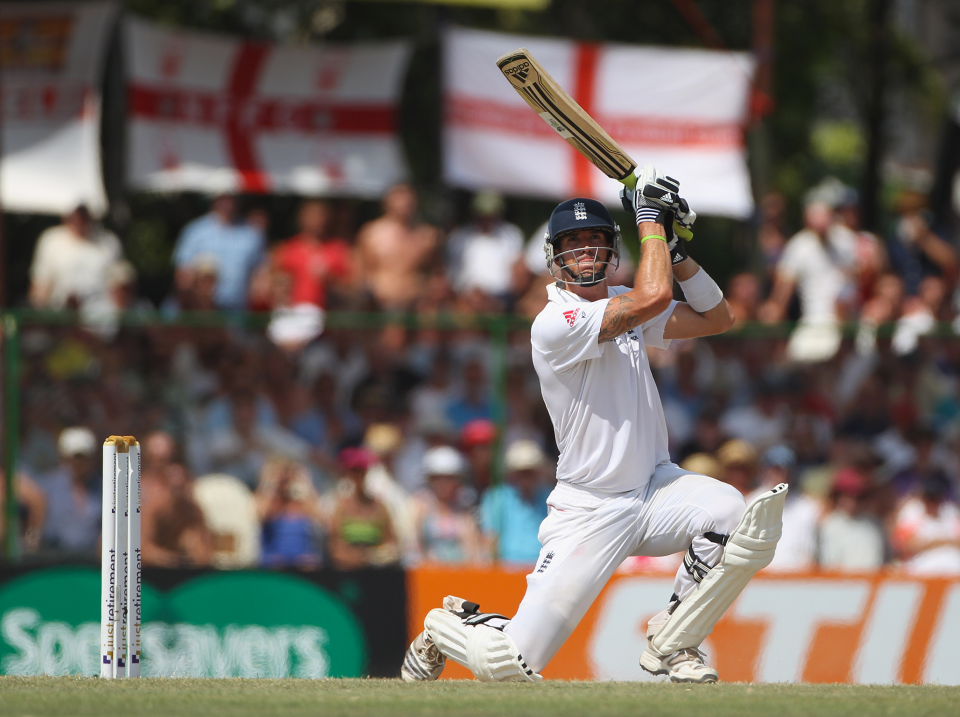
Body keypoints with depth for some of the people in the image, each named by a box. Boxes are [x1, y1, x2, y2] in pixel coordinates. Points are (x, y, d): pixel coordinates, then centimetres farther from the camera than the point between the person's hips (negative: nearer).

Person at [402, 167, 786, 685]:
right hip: (589, 513, -6)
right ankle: (445, 629, 26)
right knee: (512, 662, -12)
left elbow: (717, 318, 11)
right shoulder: (554, 324, -17)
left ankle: (670, 644, -5)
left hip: (655, 489, 6)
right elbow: (654, 297, -27)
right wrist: (649, 218, -16)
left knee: (732, 514, -28)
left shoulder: (622, 304, 9)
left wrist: (675, 250, 0)